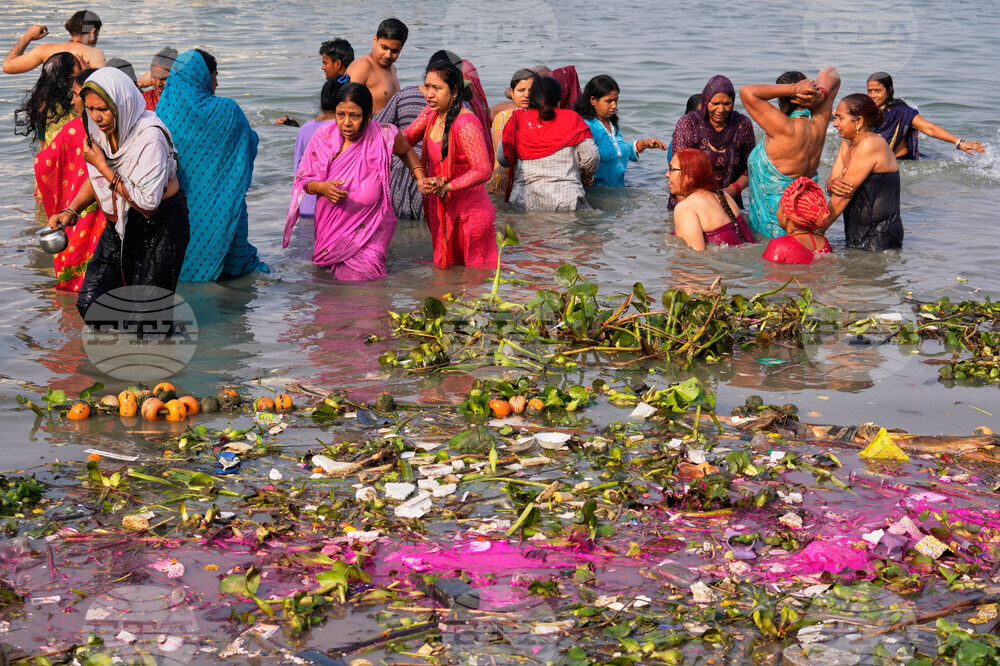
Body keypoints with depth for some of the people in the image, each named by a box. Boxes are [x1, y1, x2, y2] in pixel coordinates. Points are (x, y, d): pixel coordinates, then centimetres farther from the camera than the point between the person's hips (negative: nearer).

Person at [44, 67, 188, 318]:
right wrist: (71, 211, -2)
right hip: (120, 226, 7)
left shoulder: (150, 137, -25)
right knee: (89, 304, -1)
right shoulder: (100, 130, -3)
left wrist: (103, 166, -24)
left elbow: (147, 203, -26)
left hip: (160, 227, -7)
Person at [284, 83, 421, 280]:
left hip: (369, 231, -2)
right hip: (332, 228, 2)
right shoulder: (324, 137, -6)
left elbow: (406, 152, 13)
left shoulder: (384, 137, -11)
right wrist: (320, 187, -19)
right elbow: (303, 179, 2)